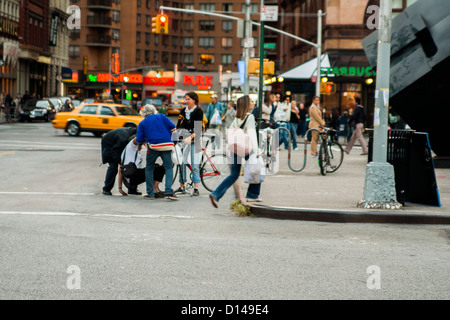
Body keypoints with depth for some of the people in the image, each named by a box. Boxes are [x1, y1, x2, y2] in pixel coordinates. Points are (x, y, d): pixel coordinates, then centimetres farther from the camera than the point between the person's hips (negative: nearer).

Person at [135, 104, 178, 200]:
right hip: (166, 146, 0)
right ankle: (168, 192, -11)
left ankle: (150, 193, 11)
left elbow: (139, 140, 9)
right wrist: (168, 137, 24)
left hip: (153, 146, 0)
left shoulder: (142, 123, 14)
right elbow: (172, 127, 8)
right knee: (168, 168, 5)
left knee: (149, 168, 14)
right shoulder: (162, 116, 15)